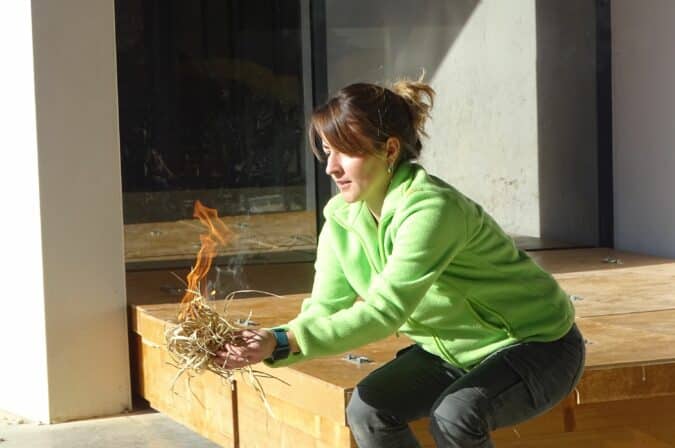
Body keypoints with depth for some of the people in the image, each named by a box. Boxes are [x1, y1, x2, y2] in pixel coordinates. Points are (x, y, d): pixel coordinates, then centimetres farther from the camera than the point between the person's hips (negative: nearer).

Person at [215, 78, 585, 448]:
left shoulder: (430, 209, -32)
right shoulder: (341, 220, -8)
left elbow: (383, 313, -38)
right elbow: (324, 311, -12)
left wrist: (281, 342, -43)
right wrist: (263, 345, -32)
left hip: (537, 346, -7)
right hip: (452, 350, 7)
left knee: (456, 413, -32)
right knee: (367, 407, -13)